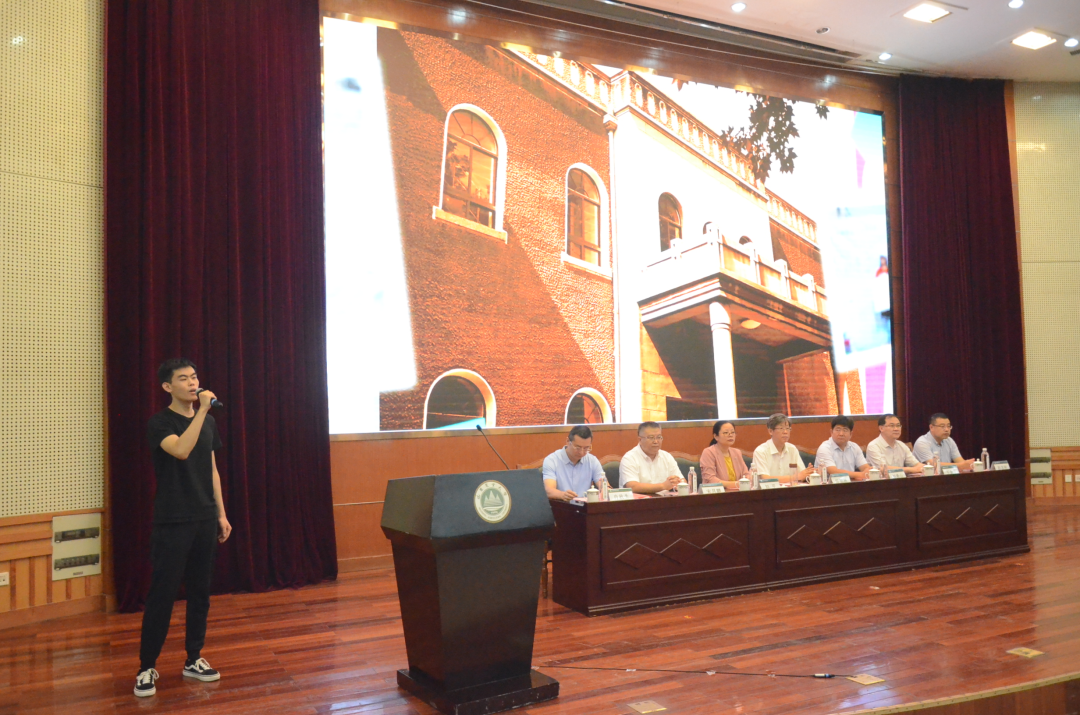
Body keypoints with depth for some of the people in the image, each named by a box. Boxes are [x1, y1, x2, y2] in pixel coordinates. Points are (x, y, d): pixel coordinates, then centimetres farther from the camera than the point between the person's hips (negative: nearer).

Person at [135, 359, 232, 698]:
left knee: (200, 592, 11)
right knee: (162, 594, -1)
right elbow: (180, 450, -29)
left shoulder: (208, 423, 9)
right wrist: (202, 410, -27)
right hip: (171, 522, -5)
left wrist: (221, 514, 11)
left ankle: (193, 660, 22)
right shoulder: (160, 422, -8)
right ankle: (147, 667, 12)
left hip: (205, 520, 6)